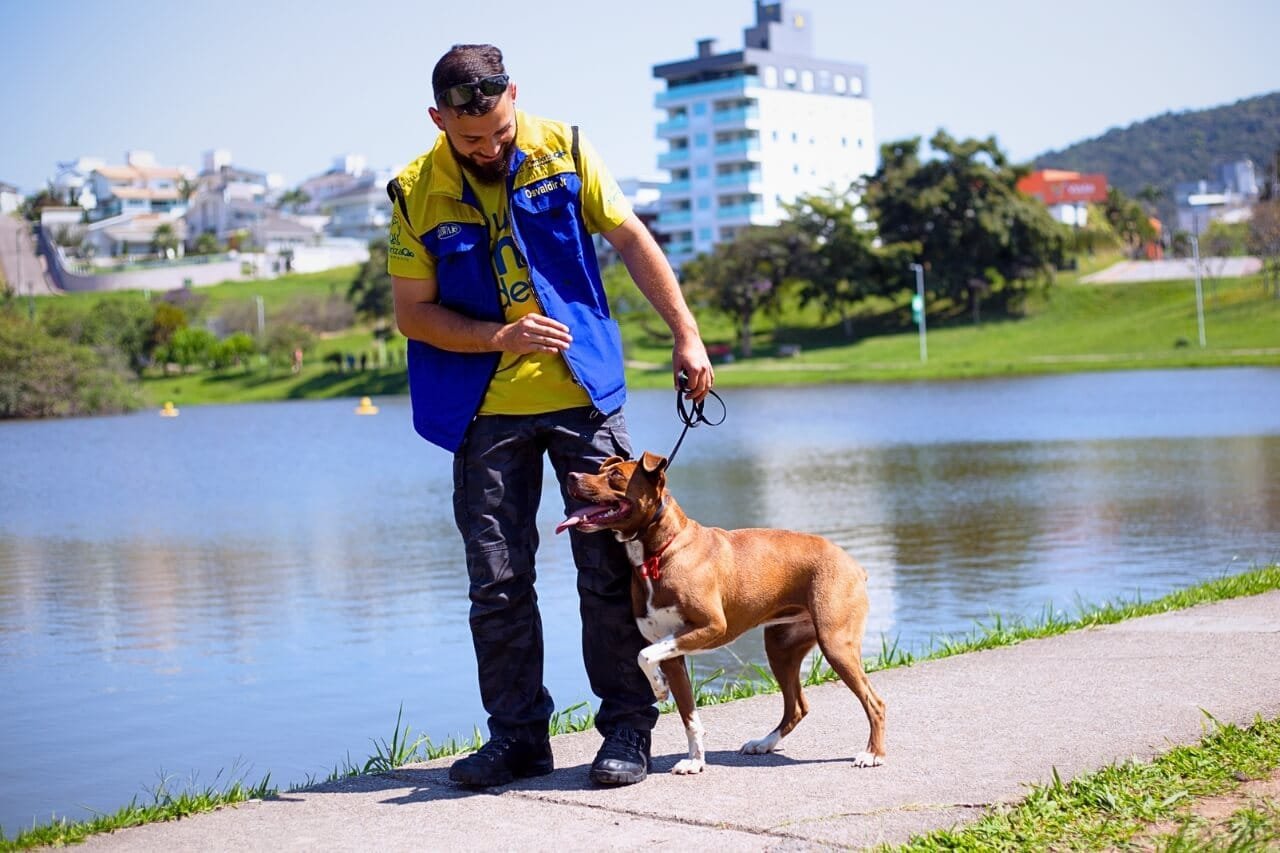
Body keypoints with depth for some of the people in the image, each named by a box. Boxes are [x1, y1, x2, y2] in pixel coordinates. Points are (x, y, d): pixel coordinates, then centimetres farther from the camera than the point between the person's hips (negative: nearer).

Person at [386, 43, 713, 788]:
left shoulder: (562, 151, -2)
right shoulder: (415, 194, -4)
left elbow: (631, 239, 2)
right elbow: (413, 313, -2)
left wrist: (686, 334, -4)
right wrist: (500, 338, -17)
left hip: (583, 395, 0)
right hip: (487, 412, 1)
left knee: (610, 567, 0)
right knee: (497, 580, 3)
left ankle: (629, 727, 11)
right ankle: (518, 734, 15)